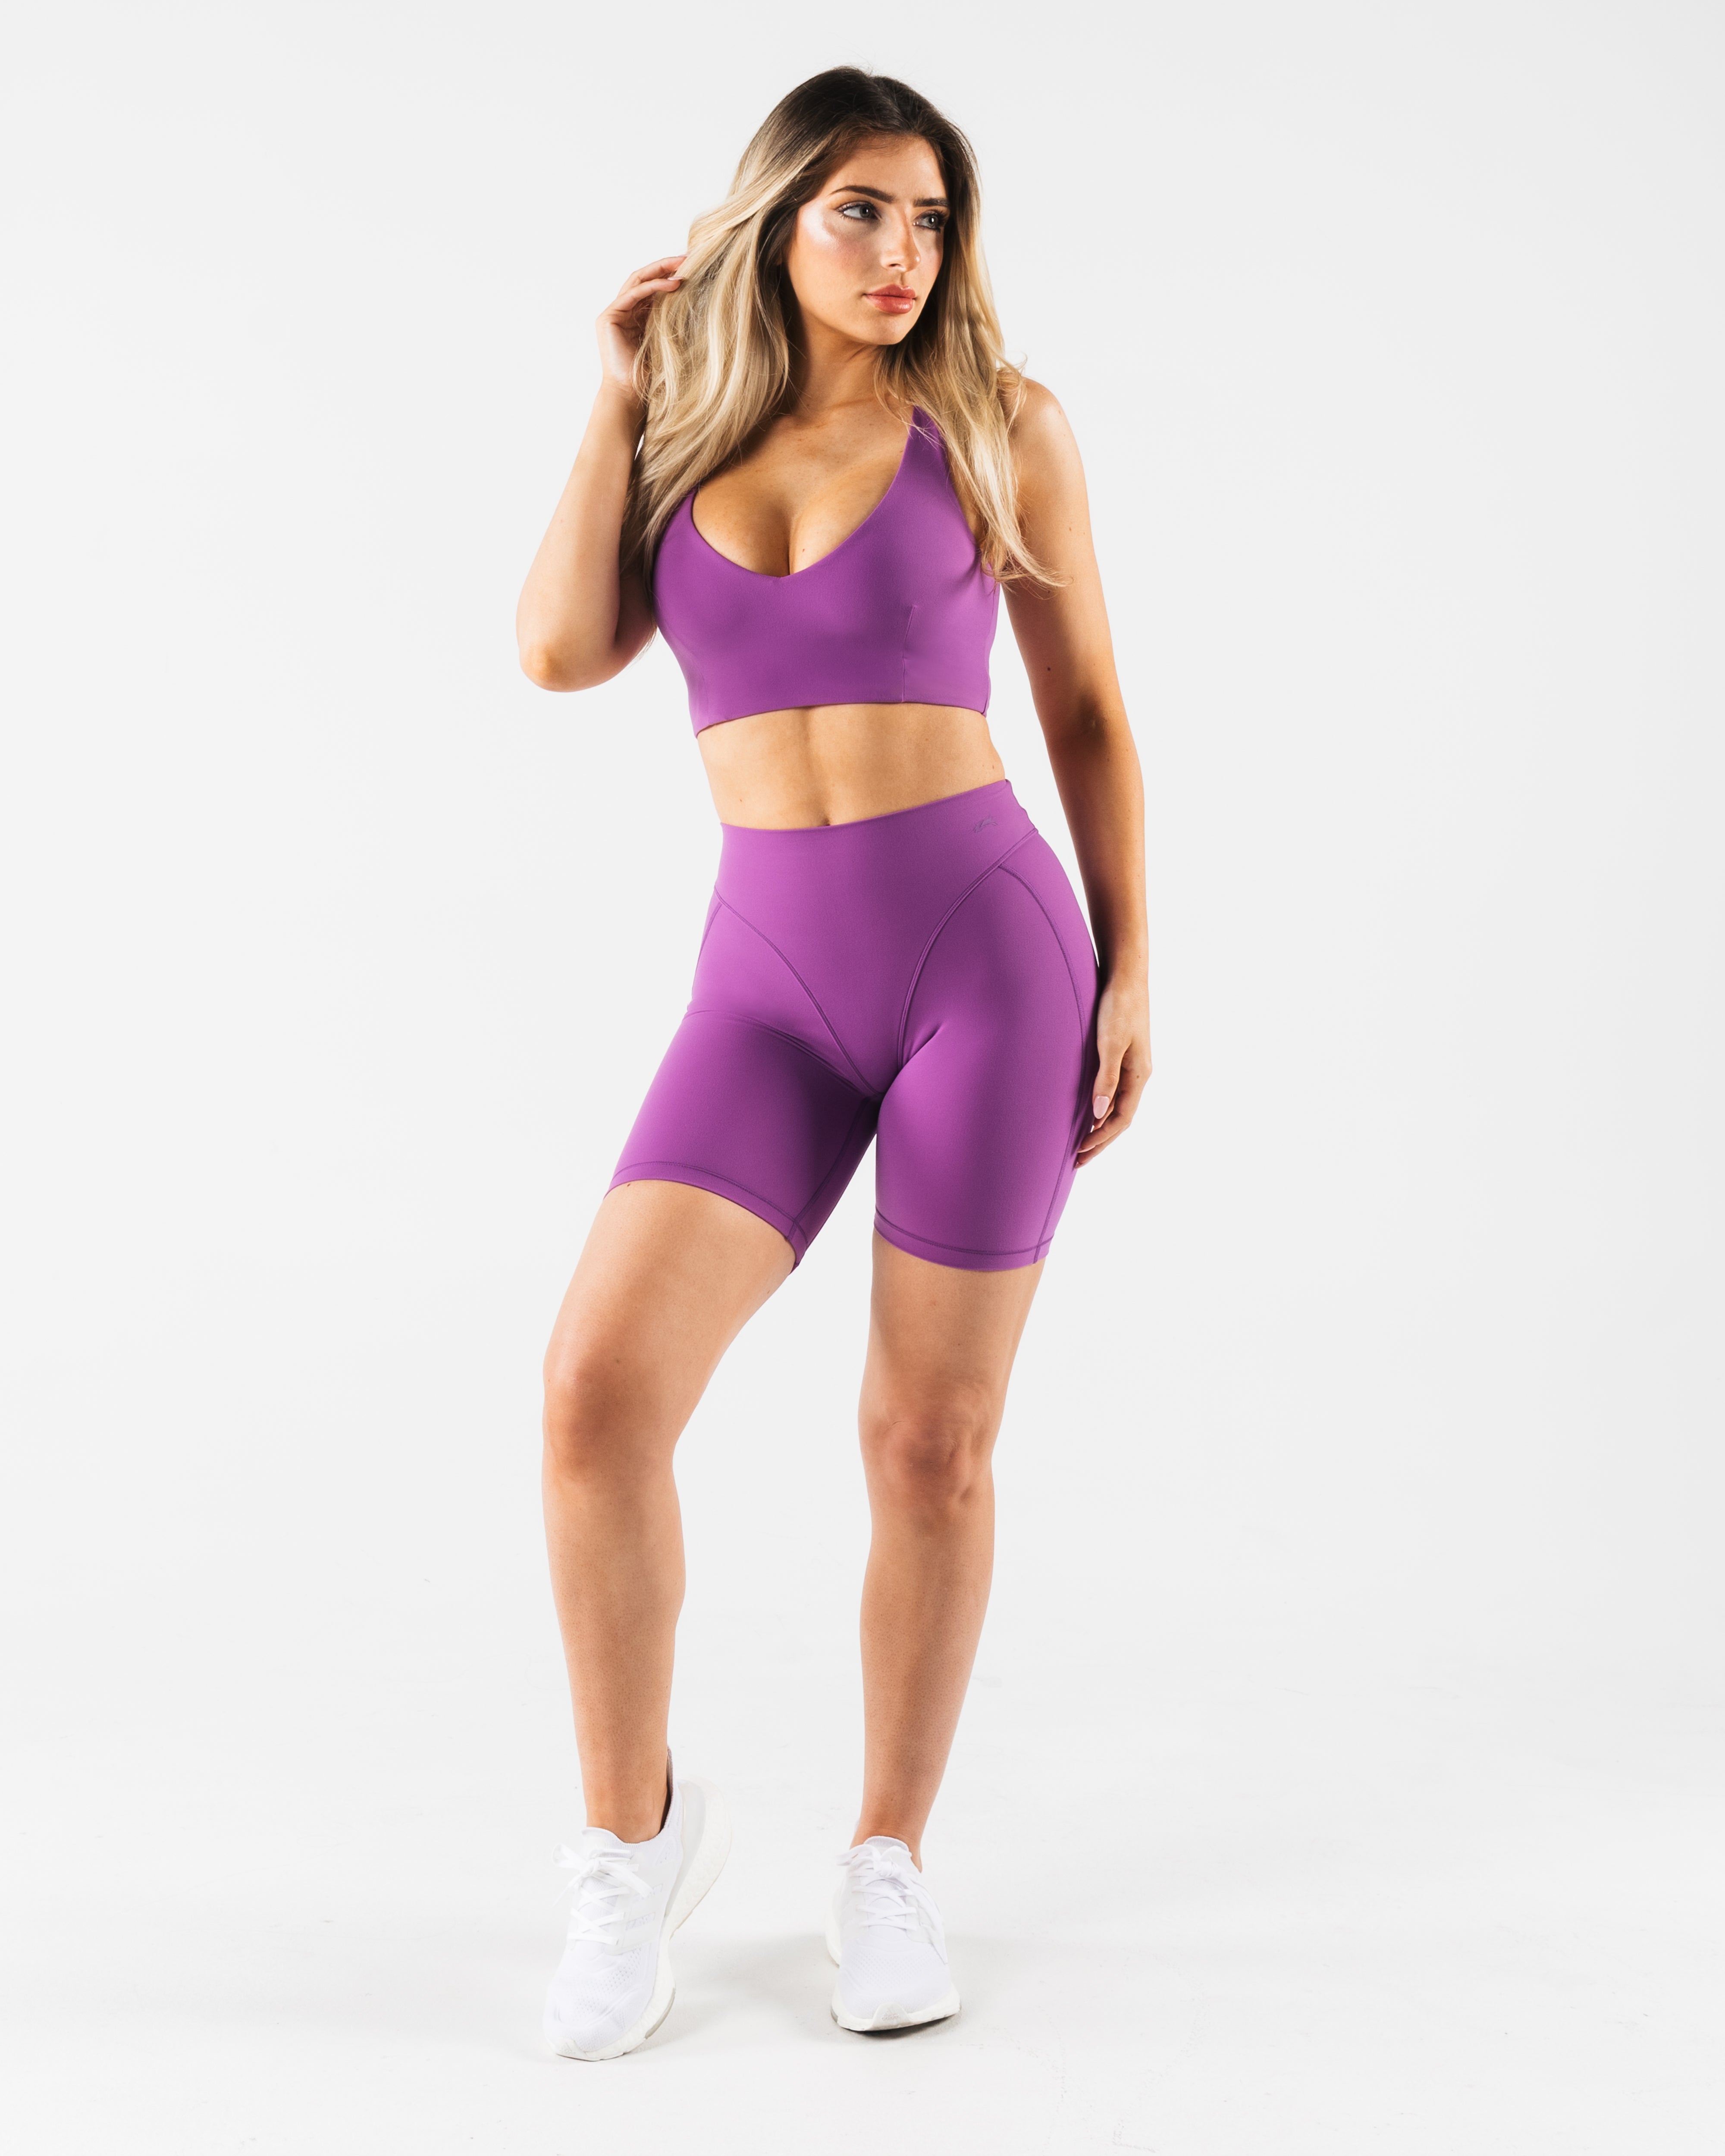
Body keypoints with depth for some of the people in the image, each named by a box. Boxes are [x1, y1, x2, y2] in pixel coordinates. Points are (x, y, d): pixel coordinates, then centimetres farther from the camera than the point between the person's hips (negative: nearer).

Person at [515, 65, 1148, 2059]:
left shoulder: (997, 423, 5)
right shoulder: (684, 445, 13)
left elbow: (1087, 710, 8)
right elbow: (561, 651, -4)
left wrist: (1129, 971, 1)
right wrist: (621, 393, 4)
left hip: (987, 948, -2)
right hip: (770, 984, 2)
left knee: (930, 1442, 2)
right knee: (599, 1390, -15)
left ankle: (887, 1859, 24)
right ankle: (636, 1825, 8)